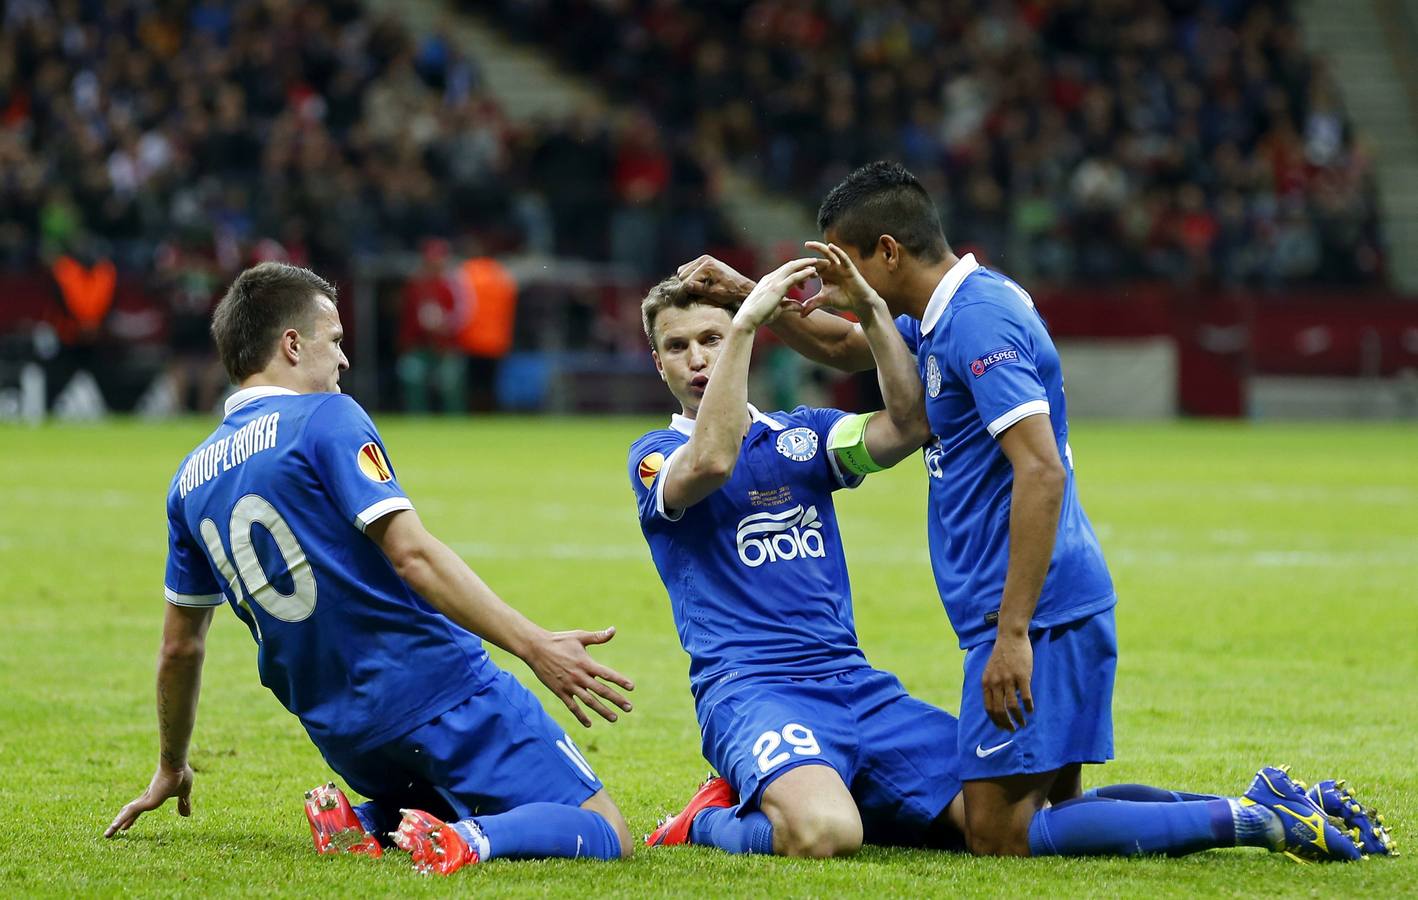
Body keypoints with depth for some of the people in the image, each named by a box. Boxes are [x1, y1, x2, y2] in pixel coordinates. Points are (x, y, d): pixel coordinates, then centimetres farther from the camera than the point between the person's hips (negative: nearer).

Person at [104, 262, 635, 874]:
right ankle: (468, 841, -31)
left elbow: (180, 645, 21)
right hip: (438, 688, -6)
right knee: (604, 834, -4)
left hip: (342, 737, 7)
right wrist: (532, 645, -21)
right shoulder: (324, 418, -6)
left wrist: (170, 769, 35)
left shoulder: (193, 480, 14)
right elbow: (412, 555, -17)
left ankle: (359, 823, 0)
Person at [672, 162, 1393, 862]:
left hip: (1038, 610, -10)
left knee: (999, 835, -11)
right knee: (1054, 811, 14)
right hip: (1066, 609, 10)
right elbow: (843, 346, 36)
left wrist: (1013, 634, -28)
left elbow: (1041, 472, -25)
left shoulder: (978, 320, -16)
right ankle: (1279, 811, 8)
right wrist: (744, 294, 23)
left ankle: (1255, 820, -14)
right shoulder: (942, 313, 15)